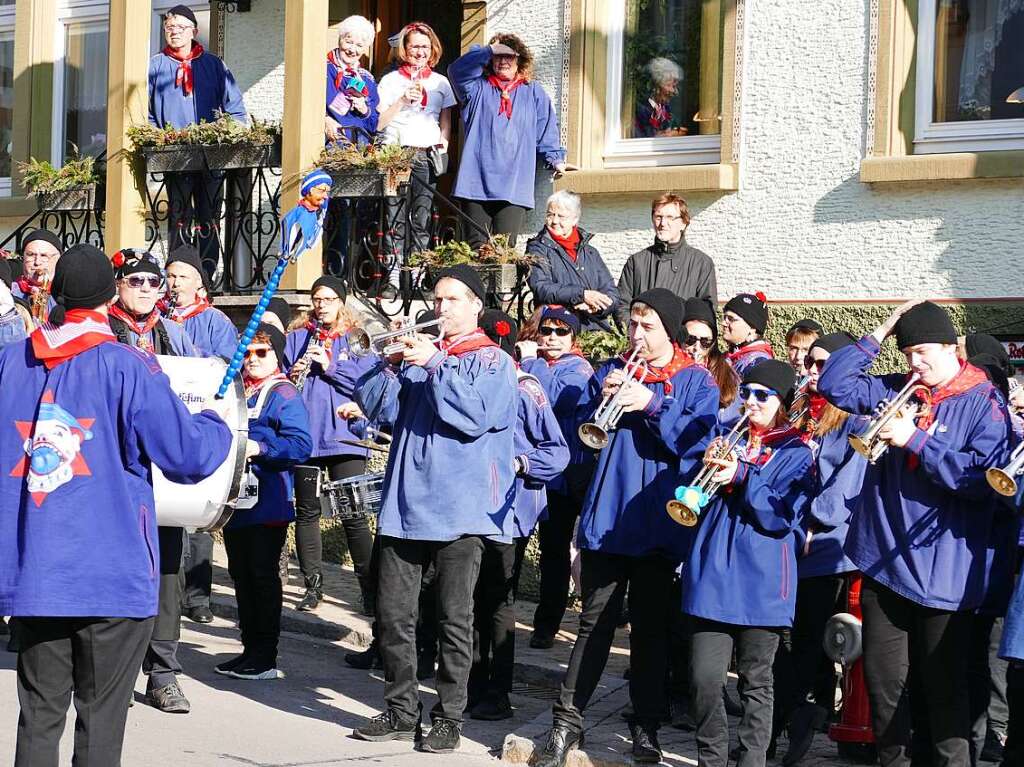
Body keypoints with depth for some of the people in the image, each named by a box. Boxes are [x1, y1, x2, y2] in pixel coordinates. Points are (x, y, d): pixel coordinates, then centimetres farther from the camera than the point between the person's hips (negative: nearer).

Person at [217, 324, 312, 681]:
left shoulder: (284, 395, -8)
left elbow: (301, 445, -19)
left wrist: (259, 447, -26)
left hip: (266, 503, -8)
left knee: (263, 575, -2)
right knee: (241, 574, 13)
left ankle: (266, 657, 5)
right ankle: (250, 649, 23)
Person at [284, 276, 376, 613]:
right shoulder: (297, 339, 12)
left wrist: (331, 365, -15)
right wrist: (292, 376, -11)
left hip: (345, 439, -3)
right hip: (305, 436, 3)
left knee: (354, 515, -3)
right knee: (307, 511, 7)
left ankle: (370, 588, 4)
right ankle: (313, 584, 17)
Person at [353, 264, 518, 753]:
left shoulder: (493, 361, 2)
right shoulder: (419, 352, 17)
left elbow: (475, 416, -15)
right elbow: (376, 407, 8)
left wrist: (435, 364, -16)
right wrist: (392, 363, -7)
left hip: (459, 508, -5)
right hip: (405, 504, 5)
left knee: (454, 617, -1)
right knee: (393, 612, 6)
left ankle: (448, 717, 8)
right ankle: (400, 710, 17)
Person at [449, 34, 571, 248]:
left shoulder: (533, 92, 17)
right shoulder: (478, 88, 14)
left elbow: (547, 130, 15)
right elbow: (457, 70, -5)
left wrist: (555, 159, 2)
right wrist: (488, 51, -9)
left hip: (514, 187, 0)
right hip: (476, 182, 0)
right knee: (477, 246, -1)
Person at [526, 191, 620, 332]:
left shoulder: (591, 252, 21)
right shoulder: (537, 249, 7)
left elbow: (612, 295, 13)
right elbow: (541, 289, -10)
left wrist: (595, 307, -9)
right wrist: (582, 294, -18)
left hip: (597, 329, 4)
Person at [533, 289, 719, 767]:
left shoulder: (696, 381, 3)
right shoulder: (612, 371, 11)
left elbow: (696, 439, -12)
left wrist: (653, 404, -20)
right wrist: (603, 399, -11)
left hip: (659, 524, -2)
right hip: (606, 518, 2)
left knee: (651, 627, 8)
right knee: (595, 622, 3)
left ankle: (646, 725, 17)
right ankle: (567, 720, 7)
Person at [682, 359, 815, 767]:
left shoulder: (795, 453, 2)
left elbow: (782, 516, -10)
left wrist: (741, 476, -19)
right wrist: (707, 467, -7)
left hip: (760, 581, -3)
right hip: (712, 575, 3)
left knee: (756, 681, 6)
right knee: (705, 678, -4)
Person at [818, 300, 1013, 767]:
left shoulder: (984, 403, -6)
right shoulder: (895, 390, 8)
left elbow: (983, 477, -16)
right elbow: (833, 384, 6)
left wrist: (916, 439, -19)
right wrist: (878, 335, 1)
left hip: (944, 572, -5)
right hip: (883, 559, 5)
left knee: (944, 687, 2)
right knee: (882, 679, 13)